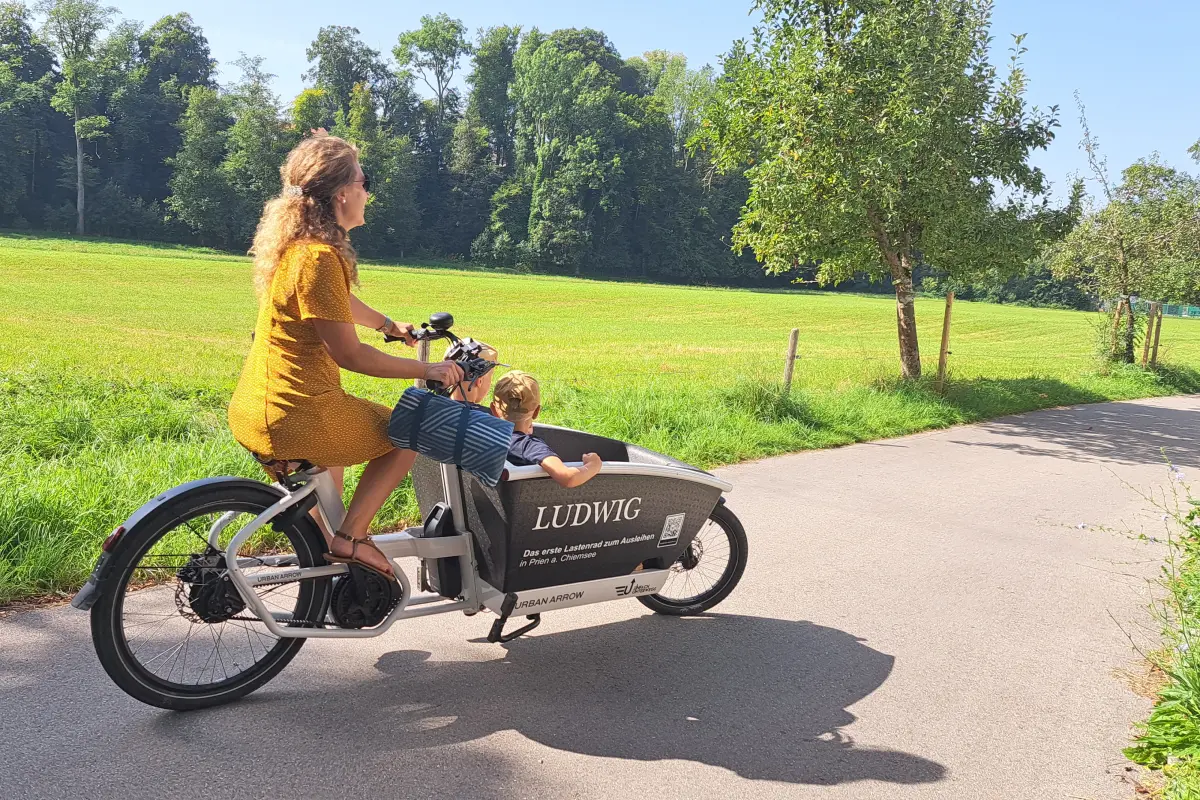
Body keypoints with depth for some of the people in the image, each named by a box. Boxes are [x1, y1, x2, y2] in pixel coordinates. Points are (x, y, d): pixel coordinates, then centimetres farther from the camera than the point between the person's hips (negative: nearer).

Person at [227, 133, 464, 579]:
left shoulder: (297, 244, 10)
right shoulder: (319, 257, -20)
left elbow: (341, 303, 28)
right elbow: (350, 355, -19)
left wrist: (390, 325, 43)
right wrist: (425, 370, -10)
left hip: (254, 409, 10)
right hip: (294, 419, -10)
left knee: (333, 455, 38)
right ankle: (350, 539, 6)